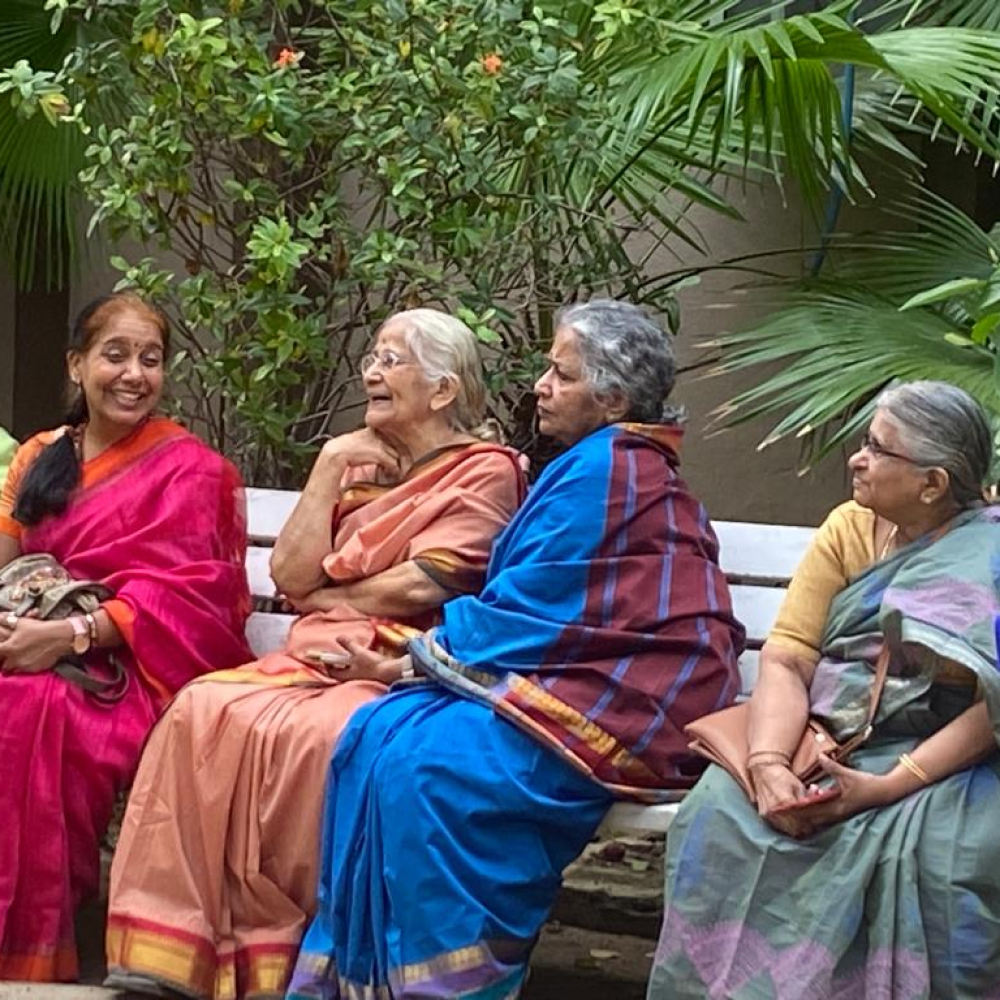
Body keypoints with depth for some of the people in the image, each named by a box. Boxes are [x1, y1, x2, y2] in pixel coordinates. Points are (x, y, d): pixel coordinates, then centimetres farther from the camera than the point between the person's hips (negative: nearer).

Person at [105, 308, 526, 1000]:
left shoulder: (487, 470, 3)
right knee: (204, 711, -24)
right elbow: (290, 574, 12)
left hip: (403, 669, -6)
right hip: (324, 660, 6)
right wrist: (329, 468, 7)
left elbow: (419, 587, -9)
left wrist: (327, 595, 5)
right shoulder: (363, 463, 24)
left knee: (299, 735, -35)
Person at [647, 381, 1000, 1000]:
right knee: (722, 818, -22)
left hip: (943, 763, -4)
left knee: (943, 855, -34)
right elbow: (786, 660, 1)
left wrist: (892, 785, -24)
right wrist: (770, 763, -19)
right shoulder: (849, 530, 11)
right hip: (823, 744, 4)